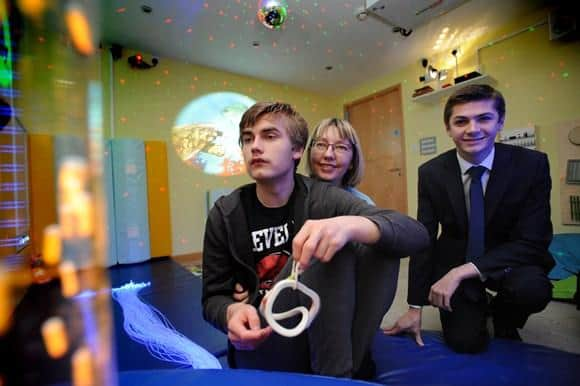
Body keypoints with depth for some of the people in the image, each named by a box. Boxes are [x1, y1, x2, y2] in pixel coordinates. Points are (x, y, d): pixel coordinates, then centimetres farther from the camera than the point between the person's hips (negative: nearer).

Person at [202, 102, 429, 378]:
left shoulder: (323, 198, -11)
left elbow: (417, 234, -19)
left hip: (324, 333, 2)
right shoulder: (225, 213, -7)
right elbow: (213, 296, -1)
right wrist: (232, 312, -26)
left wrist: (350, 225, -41)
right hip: (259, 345, -1)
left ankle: (335, 373, -18)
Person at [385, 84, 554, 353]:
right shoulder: (431, 173, -12)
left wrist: (461, 271, -29)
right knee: (466, 342, -14)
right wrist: (415, 308, -10)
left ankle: (502, 315, 6)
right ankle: (477, 305, 22)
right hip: (454, 260, 0)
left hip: (508, 260, 0)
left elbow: (532, 241, -17)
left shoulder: (532, 164, -15)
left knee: (532, 289, -31)